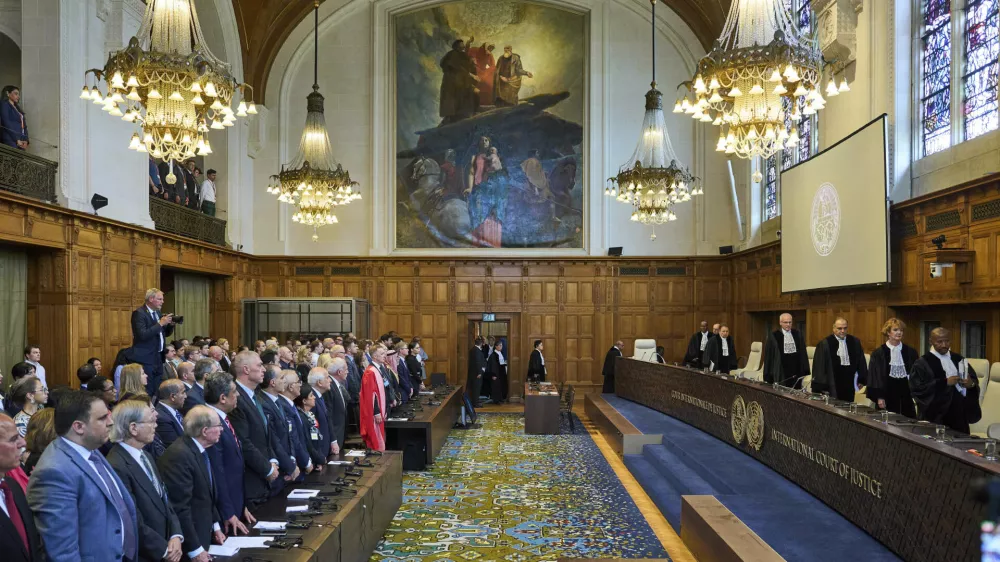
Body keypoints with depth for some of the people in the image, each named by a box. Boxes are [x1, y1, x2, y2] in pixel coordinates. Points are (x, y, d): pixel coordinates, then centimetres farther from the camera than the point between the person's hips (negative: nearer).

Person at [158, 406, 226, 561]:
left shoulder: (200, 450, 5)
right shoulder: (180, 455, -24)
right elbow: (180, 507, -25)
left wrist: (215, 525, 15)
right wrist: (194, 549, -21)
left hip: (204, 533, 9)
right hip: (188, 542, -9)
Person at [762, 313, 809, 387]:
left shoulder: (797, 334, 6)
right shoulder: (773, 336, -3)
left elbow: (803, 352, 10)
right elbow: (768, 356, -1)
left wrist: (805, 370, 6)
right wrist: (768, 375, -3)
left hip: (796, 371, 3)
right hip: (781, 372, -3)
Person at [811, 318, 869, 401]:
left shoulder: (855, 342, 6)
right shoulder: (824, 344, -6)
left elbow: (861, 361, 13)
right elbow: (819, 366, -6)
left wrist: (862, 380, 12)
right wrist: (821, 386, -8)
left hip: (849, 386, 4)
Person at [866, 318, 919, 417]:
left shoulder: (911, 352, 7)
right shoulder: (879, 353, -1)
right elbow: (875, 376, -3)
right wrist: (879, 397, -9)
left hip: (906, 395, 2)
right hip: (888, 397, -2)